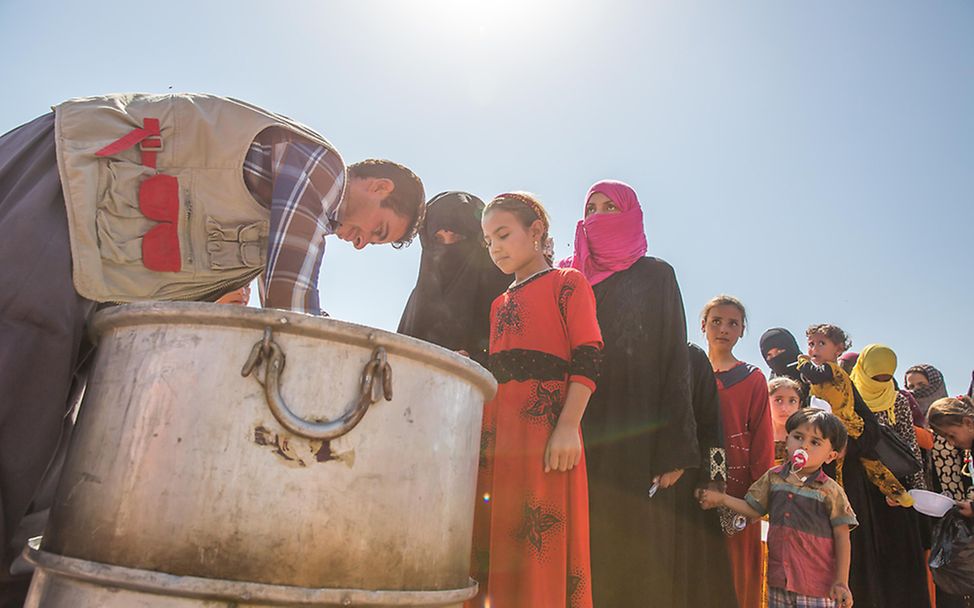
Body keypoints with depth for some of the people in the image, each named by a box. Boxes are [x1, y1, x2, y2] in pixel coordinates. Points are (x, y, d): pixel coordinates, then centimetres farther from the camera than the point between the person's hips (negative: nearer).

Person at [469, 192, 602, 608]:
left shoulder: (567, 282, 5)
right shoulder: (499, 303, 24)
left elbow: (587, 359, -6)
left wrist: (569, 426, -17)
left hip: (544, 426, -6)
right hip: (493, 429, 7)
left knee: (539, 542, -7)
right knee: (486, 538, 6)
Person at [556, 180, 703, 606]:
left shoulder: (656, 275, 10)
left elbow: (675, 360, 1)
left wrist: (675, 447, -9)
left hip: (638, 436, -2)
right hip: (583, 437, 2)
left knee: (638, 554, -3)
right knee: (585, 551, -1)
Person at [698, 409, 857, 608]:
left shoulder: (830, 491, -8)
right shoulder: (773, 477, 3)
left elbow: (842, 537, -6)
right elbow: (753, 509, 10)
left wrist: (841, 582, -8)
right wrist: (721, 499, -4)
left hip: (818, 584, -4)